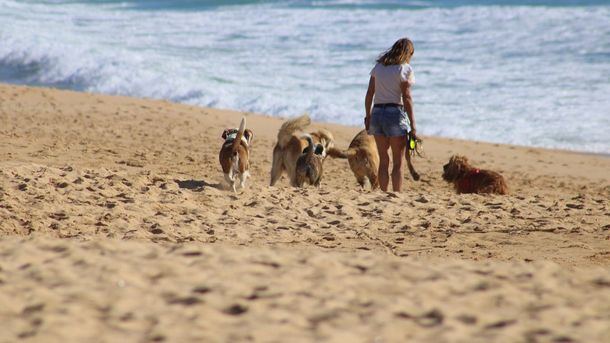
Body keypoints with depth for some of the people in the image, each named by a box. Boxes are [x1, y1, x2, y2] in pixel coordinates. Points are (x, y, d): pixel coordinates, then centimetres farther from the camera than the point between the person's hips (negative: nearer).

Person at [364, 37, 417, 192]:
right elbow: (406, 98, -9)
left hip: (377, 112, 5)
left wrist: (368, 116, 16)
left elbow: (369, 94, 9)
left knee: (383, 160, 12)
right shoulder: (405, 69, -5)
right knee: (398, 162, 2)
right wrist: (413, 125, -7)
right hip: (395, 114, -5)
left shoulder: (378, 66, 10)